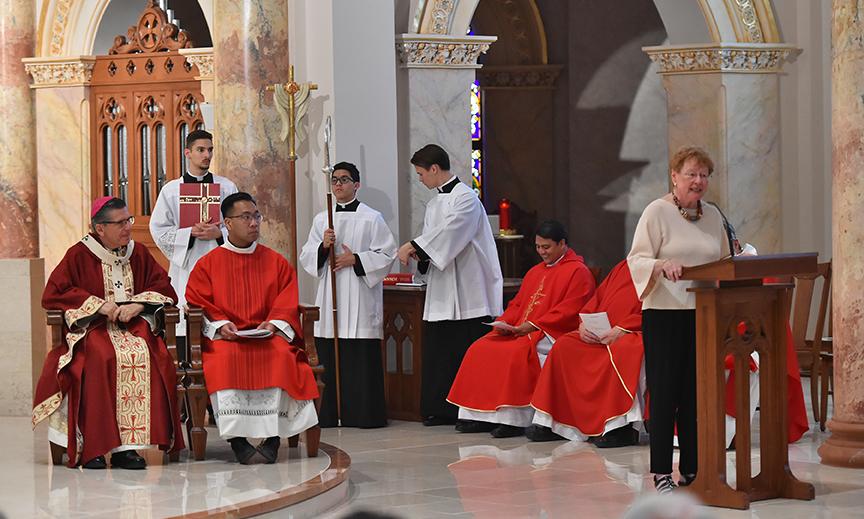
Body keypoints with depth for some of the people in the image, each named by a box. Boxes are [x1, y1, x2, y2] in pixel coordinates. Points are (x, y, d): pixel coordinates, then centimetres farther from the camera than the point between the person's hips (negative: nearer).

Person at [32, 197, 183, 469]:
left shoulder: (139, 254, 16)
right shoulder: (79, 255, 5)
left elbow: (165, 289, 13)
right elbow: (52, 295, -1)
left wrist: (138, 304, -7)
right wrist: (98, 304, -10)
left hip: (134, 325, 3)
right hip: (91, 328, -3)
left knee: (145, 357, -32)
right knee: (102, 359, -38)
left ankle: (125, 446, -33)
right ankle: (92, 448, -35)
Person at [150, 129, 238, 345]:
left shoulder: (227, 187, 10)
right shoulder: (171, 190, 8)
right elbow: (159, 230, 3)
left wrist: (219, 233, -11)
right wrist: (191, 232, -10)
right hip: (186, 269, 0)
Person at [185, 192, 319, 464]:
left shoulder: (276, 262, 14)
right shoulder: (208, 264, 10)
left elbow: (287, 302, 9)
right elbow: (197, 302, 3)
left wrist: (274, 324, -11)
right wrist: (220, 324, -14)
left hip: (268, 334, 1)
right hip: (225, 337, -1)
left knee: (281, 356, -33)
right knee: (226, 358, -36)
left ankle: (273, 435, -32)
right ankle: (236, 437, -35)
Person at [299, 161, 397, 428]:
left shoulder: (371, 218, 2)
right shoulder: (321, 219, 14)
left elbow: (387, 254, -2)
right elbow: (306, 257, 12)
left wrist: (355, 259, -11)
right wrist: (323, 247, -7)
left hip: (360, 298, -4)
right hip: (329, 294, 4)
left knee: (362, 360, -6)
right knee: (329, 359, 1)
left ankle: (364, 414, -2)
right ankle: (330, 414, 6)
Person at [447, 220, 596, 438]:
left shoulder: (578, 272, -2)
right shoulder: (535, 272, 25)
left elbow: (568, 312, -13)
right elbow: (517, 304, 25)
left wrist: (532, 326, -18)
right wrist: (504, 323, 2)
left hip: (550, 335, -8)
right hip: (519, 331, 8)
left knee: (517, 351, -35)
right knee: (480, 349, -10)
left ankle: (514, 419, -32)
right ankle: (480, 415, -14)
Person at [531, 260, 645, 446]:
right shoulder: (622, 267, 22)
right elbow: (597, 298, 21)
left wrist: (621, 329, -22)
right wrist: (584, 324, 1)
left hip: (635, 333, -8)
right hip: (600, 333, 8)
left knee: (622, 350, -38)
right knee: (564, 345, -10)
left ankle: (623, 427, -37)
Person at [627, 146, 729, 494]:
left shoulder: (713, 216, 14)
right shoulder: (657, 212, -3)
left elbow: (724, 262, 22)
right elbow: (636, 259, -8)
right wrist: (663, 265, -27)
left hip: (703, 313, 5)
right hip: (664, 312, -5)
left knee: (695, 392, 6)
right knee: (665, 391, -4)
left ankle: (691, 467, 13)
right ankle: (661, 471, 1)